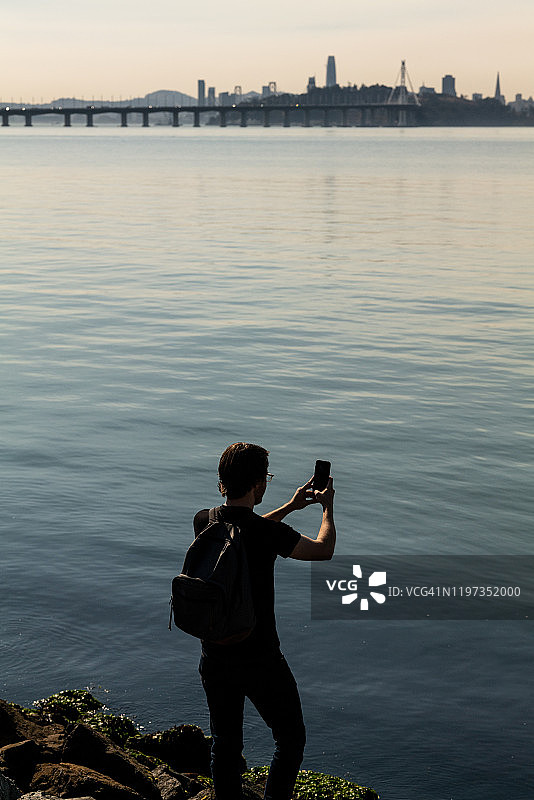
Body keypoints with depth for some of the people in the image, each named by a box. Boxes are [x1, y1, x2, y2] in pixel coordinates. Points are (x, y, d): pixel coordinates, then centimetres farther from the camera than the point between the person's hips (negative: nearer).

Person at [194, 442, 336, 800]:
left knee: (225, 745, 19)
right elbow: (323, 550, -4)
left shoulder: (203, 522, -5)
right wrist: (328, 506, 13)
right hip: (261, 662, -5)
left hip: (214, 660, 5)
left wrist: (291, 506, 25)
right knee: (291, 740, 16)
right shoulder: (268, 533, -22)